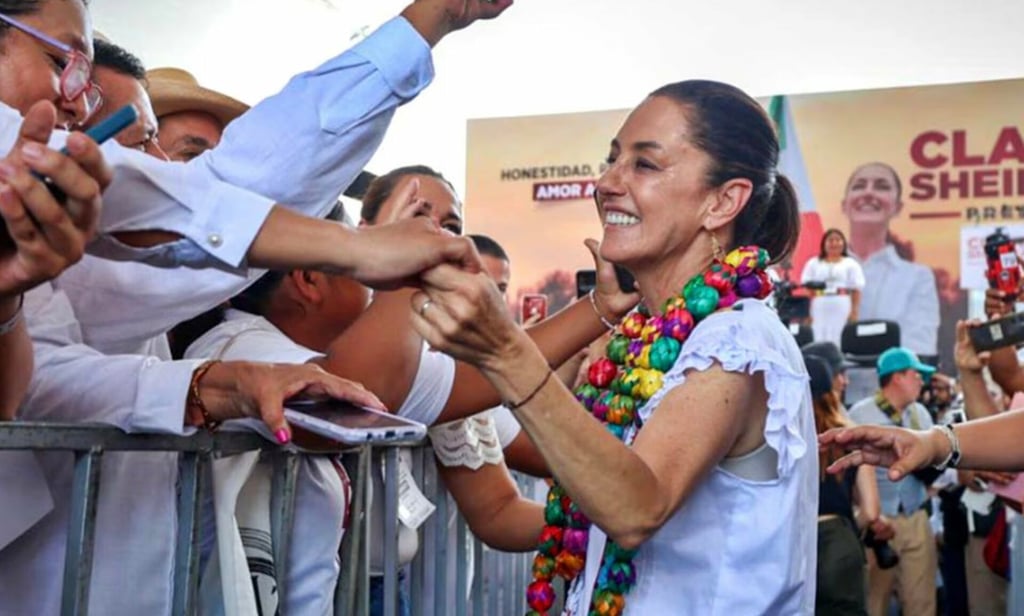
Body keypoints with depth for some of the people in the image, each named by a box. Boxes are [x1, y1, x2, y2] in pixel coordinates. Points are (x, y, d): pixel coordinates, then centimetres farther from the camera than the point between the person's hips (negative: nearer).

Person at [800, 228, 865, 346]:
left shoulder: (851, 264, 9)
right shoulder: (814, 263, 11)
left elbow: (856, 291, 5)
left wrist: (855, 311, -3)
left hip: (842, 308, -1)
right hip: (819, 307, 1)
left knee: (840, 340, -5)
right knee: (819, 339, -4)